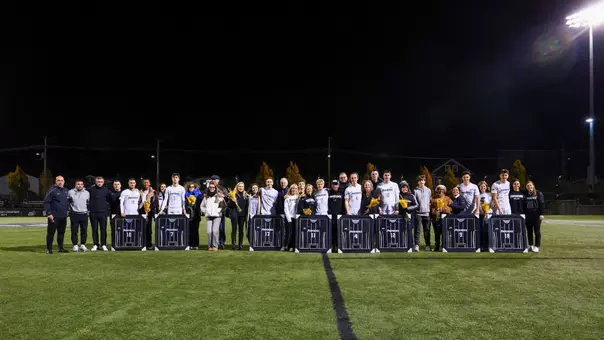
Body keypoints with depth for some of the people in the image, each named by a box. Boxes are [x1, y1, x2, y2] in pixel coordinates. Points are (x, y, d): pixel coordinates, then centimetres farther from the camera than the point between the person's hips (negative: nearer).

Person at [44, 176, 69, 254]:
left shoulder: (65, 191, 14)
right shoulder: (52, 190, -7)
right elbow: (46, 202, -10)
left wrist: (67, 211, 16)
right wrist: (48, 213, -16)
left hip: (63, 216, 6)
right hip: (54, 216, -6)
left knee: (61, 232, 11)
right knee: (51, 232, -2)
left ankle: (61, 248, 18)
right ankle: (49, 249, 5)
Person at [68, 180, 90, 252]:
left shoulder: (87, 193, 9)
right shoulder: (70, 192, 1)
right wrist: (70, 209, 3)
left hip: (84, 214, 2)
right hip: (74, 214, -2)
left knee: (84, 230, 4)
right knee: (74, 230, -1)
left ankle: (83, 245, 13)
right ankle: (75, 246, 6)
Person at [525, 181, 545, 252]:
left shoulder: (539, 194, 1)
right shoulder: (525, 195, 11)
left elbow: (542, 204, -4)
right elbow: (523, 205, 13)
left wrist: (541, 214, -11)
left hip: (536, 215, -4)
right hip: (528, 216, 4)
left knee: (537, 231, -3)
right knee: (529, 231, 8)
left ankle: (537, 246, 1)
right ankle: (531, 245, 17)